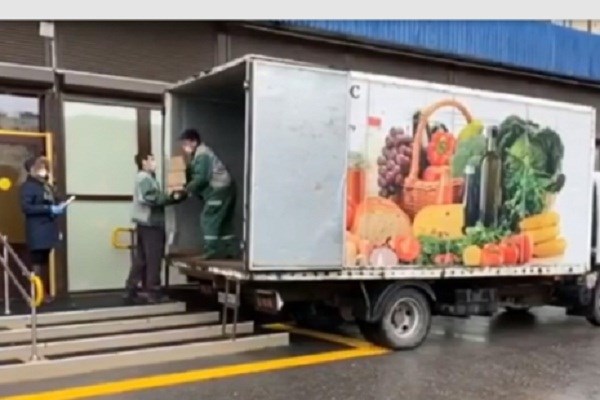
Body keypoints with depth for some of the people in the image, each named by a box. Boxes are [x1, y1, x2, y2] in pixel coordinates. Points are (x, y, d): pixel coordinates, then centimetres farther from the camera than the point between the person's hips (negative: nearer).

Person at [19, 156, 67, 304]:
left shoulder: (47, 185, 15)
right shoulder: (28, 186, -8)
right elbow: (26, 207, -19)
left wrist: (59, 207, 3)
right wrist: (49, 209, -21)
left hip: (48, 231, 8)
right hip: (37, 232, -8)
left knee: (45, 263, 13)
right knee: (37, 263, -6)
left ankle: (45, 292, 20)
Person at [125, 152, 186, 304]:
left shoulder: (145, 178, 22)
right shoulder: (145, 178, -10)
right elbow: (151, 198, -23)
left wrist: (171, 197, 6)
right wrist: (172, 198, -18)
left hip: (144, 224, 10)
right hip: (150, 224, -10)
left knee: (140, 260, 11)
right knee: (153, 260, -4)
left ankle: (131, 291, 13)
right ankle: (154, 292, 0)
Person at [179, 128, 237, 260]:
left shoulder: (201, 154, -14)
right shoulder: (199, 153, 20)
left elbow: (201, 178, -20)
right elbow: (192, 174, 17)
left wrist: (189, 188, -9)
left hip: (218, 190, -11)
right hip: (224, 189, 11)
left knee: (208, 219, -8)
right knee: (224, 221, 12)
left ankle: (210, 251, -8)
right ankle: (230, 250, 15)